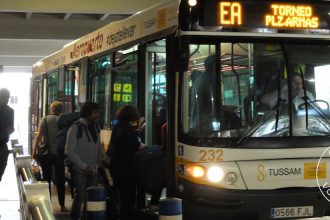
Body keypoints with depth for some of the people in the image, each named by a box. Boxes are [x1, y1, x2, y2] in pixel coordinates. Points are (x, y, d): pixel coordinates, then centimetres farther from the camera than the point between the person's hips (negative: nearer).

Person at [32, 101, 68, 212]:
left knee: (46, 179, 11)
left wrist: (34, 151, -5)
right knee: (60, 180, 10)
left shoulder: (44, 119, -4)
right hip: (58, 154, 0)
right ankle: (62, 205, 11)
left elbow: (38, 136, -10)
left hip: (46, 154, 1)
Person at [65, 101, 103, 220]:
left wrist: (100, 163, 7)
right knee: (80, 198, -4)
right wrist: (84, 166, -16)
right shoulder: (76, 127, -11)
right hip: (80, 170, -6)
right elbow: (69, 151, -14)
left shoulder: (96, 127, 8)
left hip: (93, 170, 6)